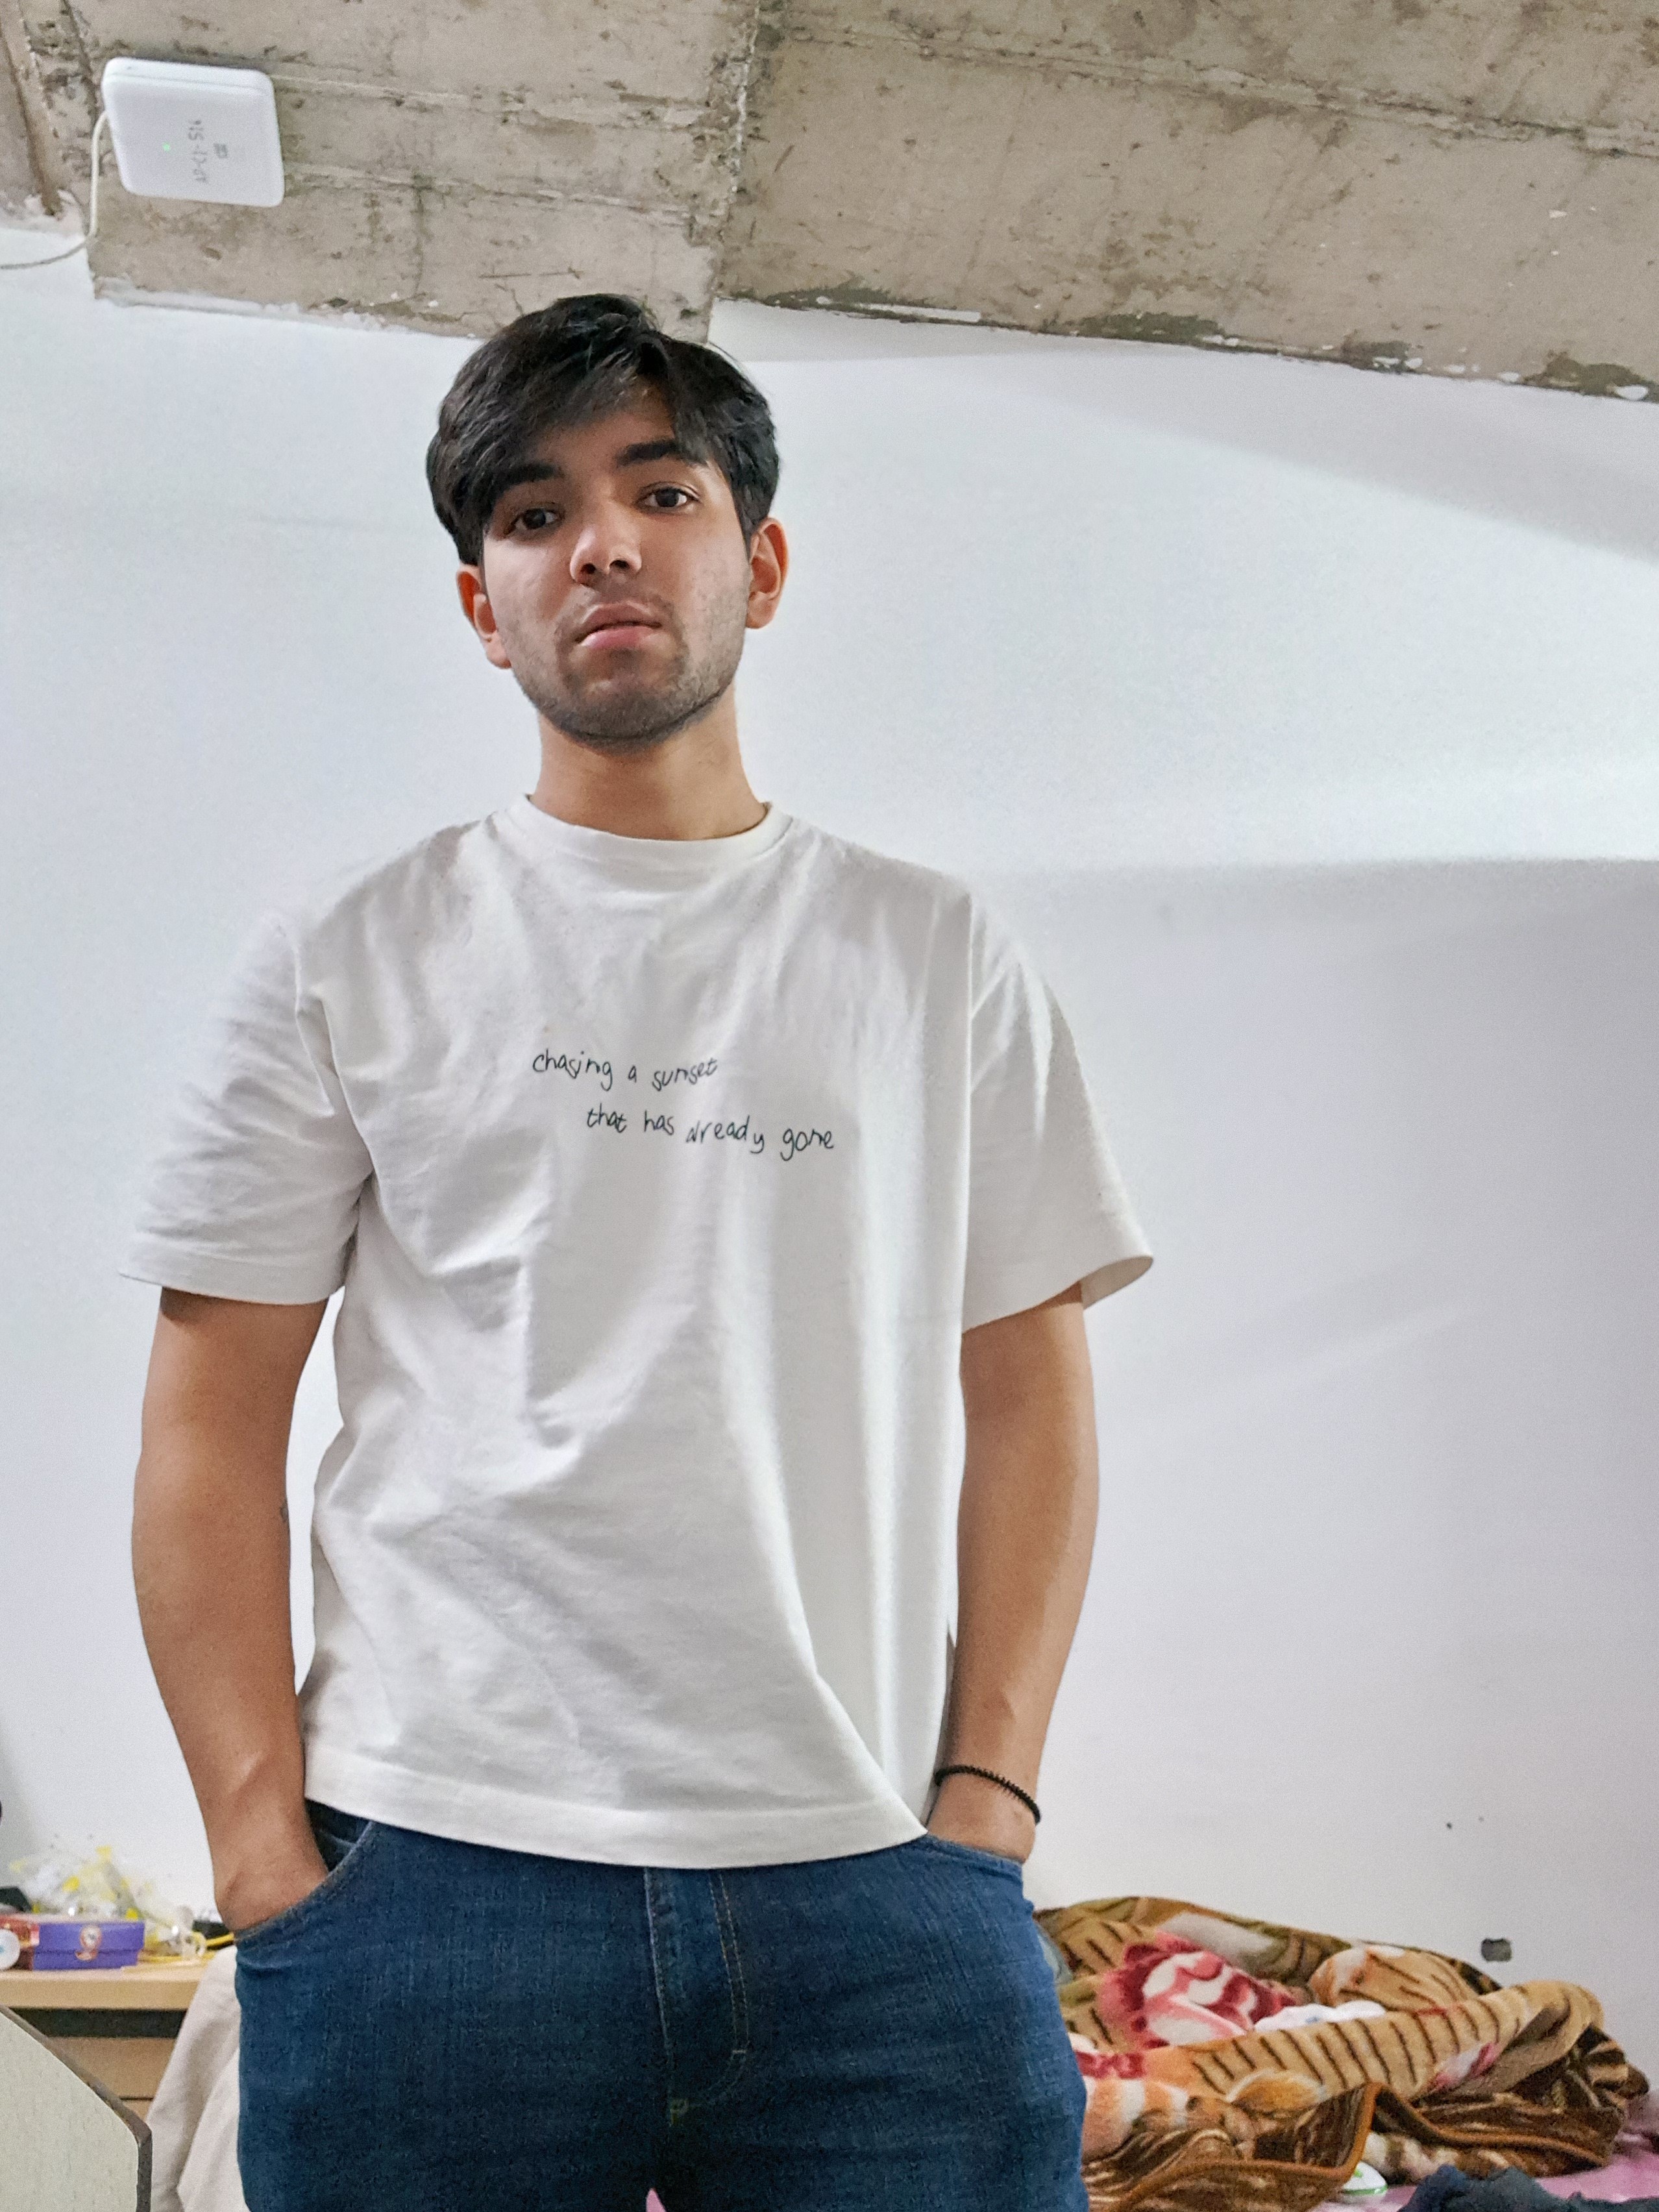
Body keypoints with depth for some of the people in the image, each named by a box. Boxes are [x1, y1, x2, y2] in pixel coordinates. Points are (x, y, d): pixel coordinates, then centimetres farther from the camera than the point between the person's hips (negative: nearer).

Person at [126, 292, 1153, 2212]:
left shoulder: (942, 958, 9)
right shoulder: (347, 959, 6)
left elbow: (1026, 1398, 8)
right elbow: (210, 1424, 4)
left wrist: (991, 1788, -1)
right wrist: (263, 1842, -3)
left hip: (875, 1884, 1)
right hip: (432, 1879, 0)